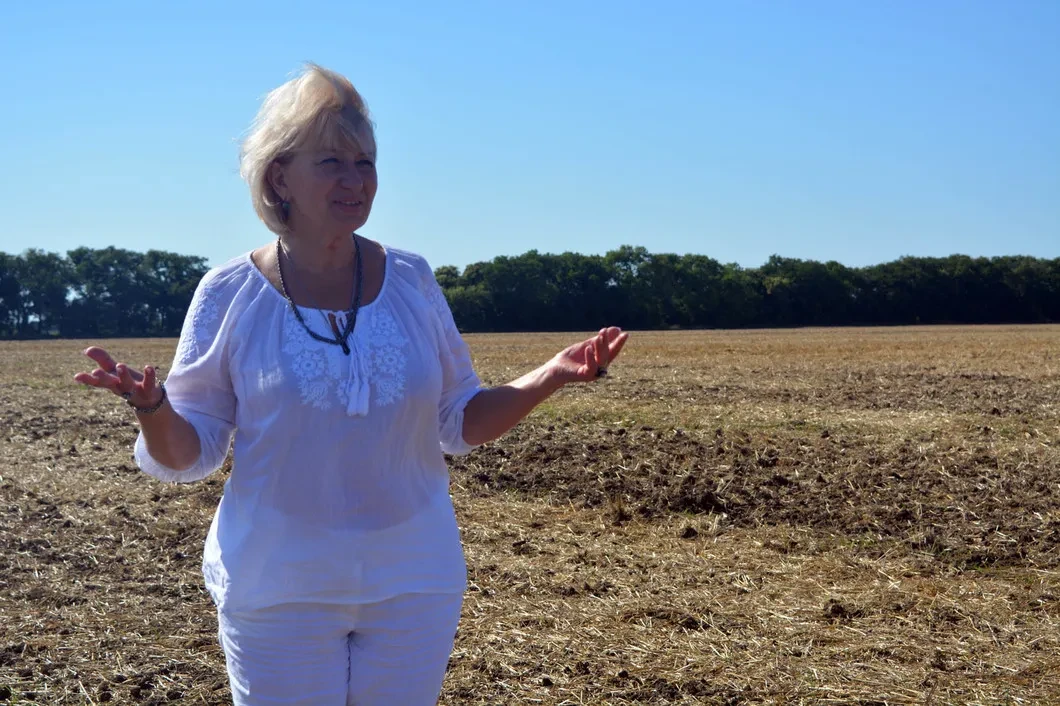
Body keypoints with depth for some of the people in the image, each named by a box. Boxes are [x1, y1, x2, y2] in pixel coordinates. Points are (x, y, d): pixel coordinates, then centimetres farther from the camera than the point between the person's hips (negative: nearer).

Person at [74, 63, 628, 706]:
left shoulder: (411, 280, -1)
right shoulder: (232, 293, -7)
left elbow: (459, 422, 6)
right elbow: (188, 454, -4)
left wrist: (552, 377, -8)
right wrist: (151, 407, -25)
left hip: (414, 581, 2)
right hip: (279, 588, -2)